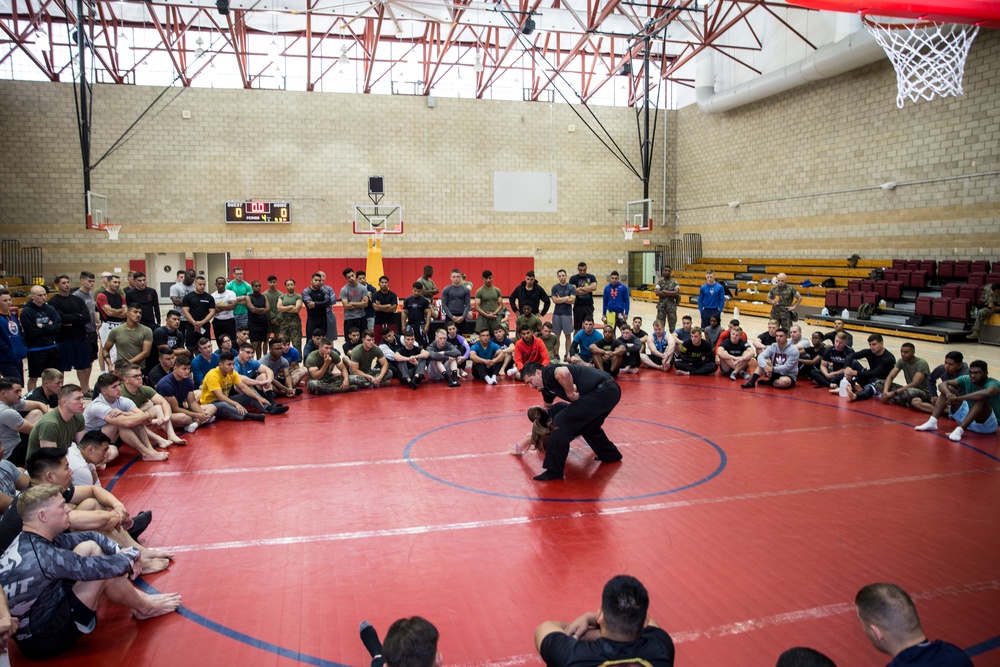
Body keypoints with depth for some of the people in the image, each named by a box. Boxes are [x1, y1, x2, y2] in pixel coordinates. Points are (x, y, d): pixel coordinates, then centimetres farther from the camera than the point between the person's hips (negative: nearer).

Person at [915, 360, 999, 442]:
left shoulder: (993, 384, -19)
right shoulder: (967, 379, -3)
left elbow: (986, 393, -44)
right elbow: (942, 384, -13)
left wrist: (958, 398, -44)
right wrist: (948, 393, -36)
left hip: (988, 424, -6)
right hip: (968, 418, 6)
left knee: (981, 398, -34)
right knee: (948, 389, -7)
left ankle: (960, 430, -44)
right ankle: (932, 422, -24)